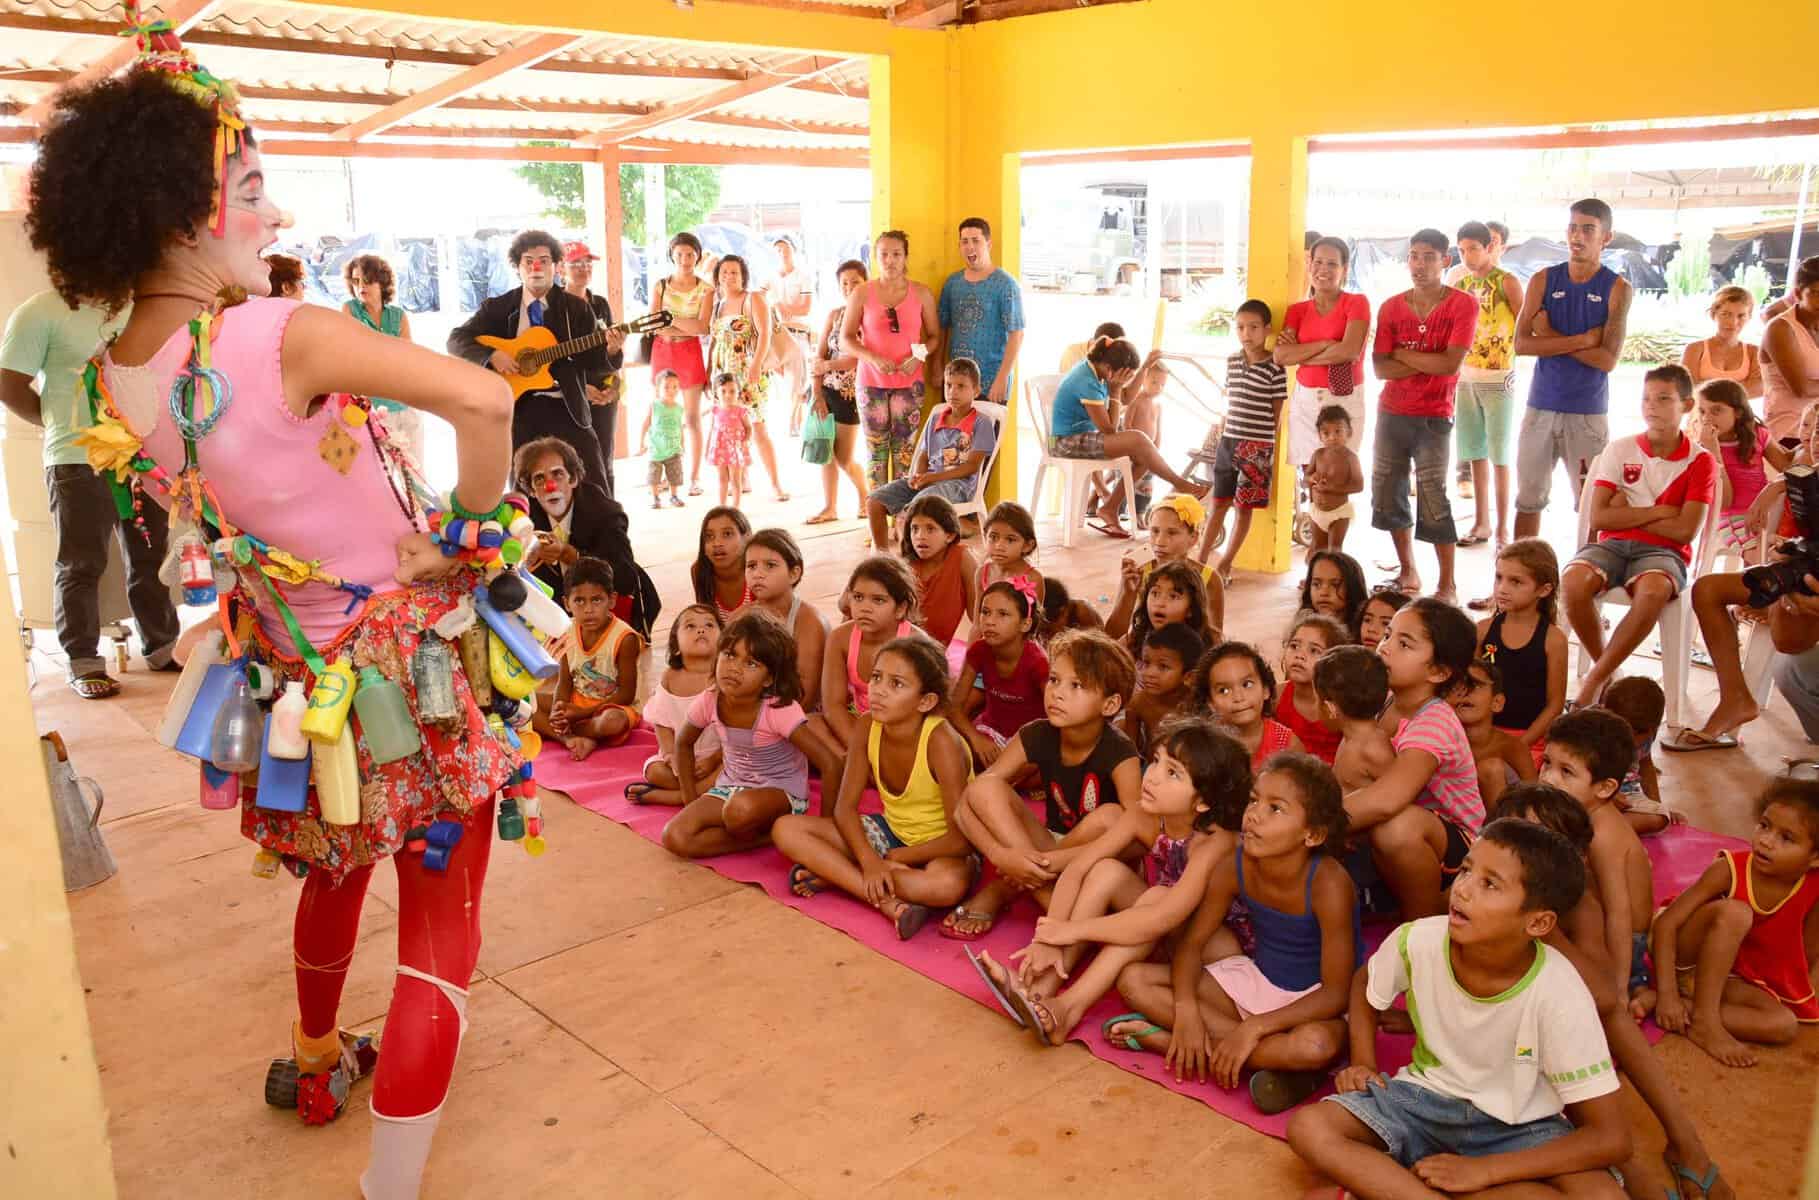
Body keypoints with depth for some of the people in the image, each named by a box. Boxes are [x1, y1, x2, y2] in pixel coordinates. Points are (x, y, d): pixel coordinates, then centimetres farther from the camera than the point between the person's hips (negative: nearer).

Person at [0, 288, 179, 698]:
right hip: (79, 462, -5)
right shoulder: (41, 311, -6)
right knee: (82, 566, 2)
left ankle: (161, 646, 25)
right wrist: (63, 422, 3)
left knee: (150, 560, 13)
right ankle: (83, 663, 10)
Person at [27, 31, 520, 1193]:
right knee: (440, 932, 5)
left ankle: (315, 1062, 56)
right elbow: (485, 399, -36)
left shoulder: (111, 382, -4)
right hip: (408, 667, -7)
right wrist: (470, 540, -22)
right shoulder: (283, 336, -24)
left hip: (302, 670, 7)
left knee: (336, 862, 33)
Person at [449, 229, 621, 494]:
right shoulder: (497, 308, 7)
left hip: (566, 407, 0)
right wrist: (492, 355, -15)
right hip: (517, 408, 1)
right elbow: (456, 339, 2)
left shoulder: (577, 309, 7)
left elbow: (592, 362, 2)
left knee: (596, 489, -6)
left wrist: (609, 351, -20)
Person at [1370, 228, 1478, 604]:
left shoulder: (1463, 305, -6)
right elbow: (1380, 368, -5)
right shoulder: (1391, 307, 5)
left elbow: (1450, 363, -17)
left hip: (1434, 417, -5)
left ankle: (1448, 586, -3)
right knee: (1387, 492, 8)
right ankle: (1408, 572, 23)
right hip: (1391, 413, 5)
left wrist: (1403, 354, -9)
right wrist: (1428, 364, -14)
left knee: (1433, 497, -10)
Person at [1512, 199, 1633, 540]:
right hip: (1541, 406, 2)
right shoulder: (1543, 280, 4)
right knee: (1529, 499, 8)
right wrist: (1582, 339, -13)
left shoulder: (1617, 288, -2)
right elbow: (1521, 344, -7)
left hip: (1589, 411, -2)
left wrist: (1551, 336, -9)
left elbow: (1607, 360, -11)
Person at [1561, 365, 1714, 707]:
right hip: (1611, 544, 2)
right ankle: (1607, 669, -9)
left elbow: (1685, 530, -7)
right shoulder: (1619, 450, 7)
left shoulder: (1700, 461, 3)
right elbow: (1598, 518, -2)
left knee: (1654, 590, -39)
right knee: (1573, 580, -33)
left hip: (1662, 551, -2)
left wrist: (1628, 511, -3)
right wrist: (1659, 512, -4)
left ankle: (1595, 679, -24)